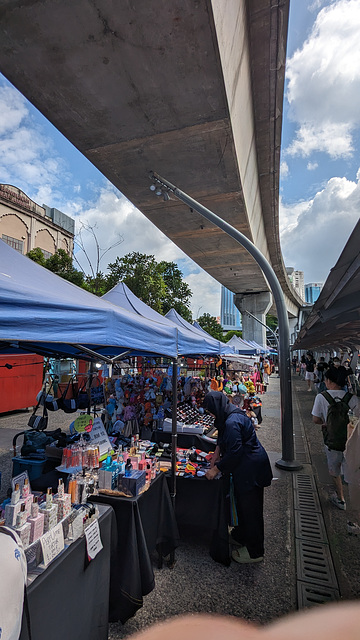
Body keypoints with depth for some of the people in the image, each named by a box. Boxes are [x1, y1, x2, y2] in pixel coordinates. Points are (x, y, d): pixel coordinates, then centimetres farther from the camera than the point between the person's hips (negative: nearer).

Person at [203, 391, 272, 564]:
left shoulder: (232, 422, -29)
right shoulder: (231, 415, 3)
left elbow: (234, 452, -26)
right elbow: (223, 436, 19)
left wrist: (216, 469, -15)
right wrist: (217, 452, 10)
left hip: (250, 468, -10)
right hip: (246, 467, 10)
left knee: (250, 508, 6)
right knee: (243, 504, 24)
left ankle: (254, 552, 24)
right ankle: (241, 536, 44)